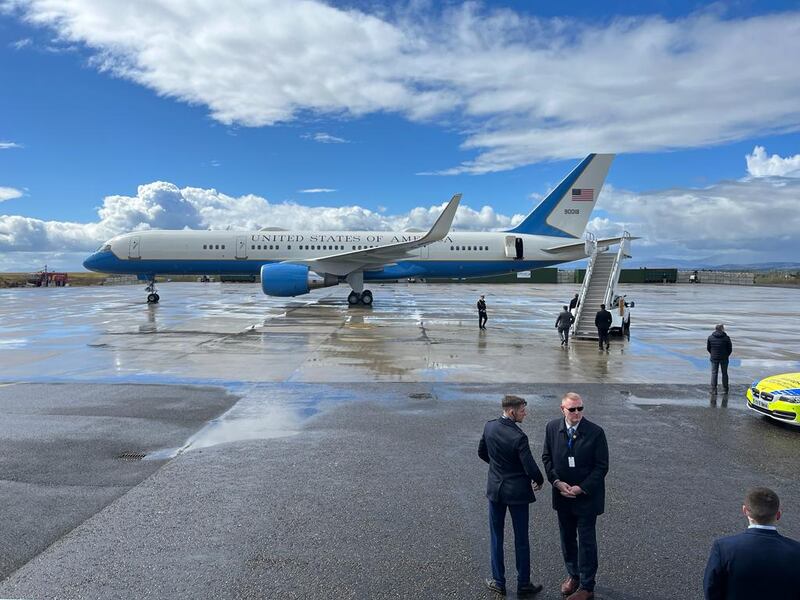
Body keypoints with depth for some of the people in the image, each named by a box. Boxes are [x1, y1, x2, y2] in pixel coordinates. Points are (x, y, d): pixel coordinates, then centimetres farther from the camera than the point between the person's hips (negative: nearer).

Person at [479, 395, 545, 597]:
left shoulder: (489, 427, -6)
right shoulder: (518, 437, -24)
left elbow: (482, 453, 8)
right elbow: (530, 468, -22)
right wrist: (539, 481, -1)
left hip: (495, 488, 5)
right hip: (517, 491, -5)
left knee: (496, 537, 16)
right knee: (521, 540, 12)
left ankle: (498, 581, 26)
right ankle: (523, 584, 24)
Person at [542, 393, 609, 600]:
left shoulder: (595, 432, -17)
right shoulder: (552, 427, -7)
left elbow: (601, 466, -12)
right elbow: (547, 457, 3)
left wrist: (581, 488, -17)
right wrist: (556, 481, -10)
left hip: (587, 496, -3)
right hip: (562, 495, 4)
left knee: (586, 541, 7)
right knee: (567, 538, 18)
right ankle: (573, 575, 39)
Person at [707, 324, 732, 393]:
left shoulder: (710, 337, -5)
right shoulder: (726, 338, -10)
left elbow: (708, 348, 3)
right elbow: (730, 349, -4)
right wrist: (727, 355, 13)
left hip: (714, 357, 1)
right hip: (724, 358, 0)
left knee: (714, 373, 5)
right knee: (724, 373, 12)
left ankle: (713, 390, 1)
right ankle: (725, 389, 19)